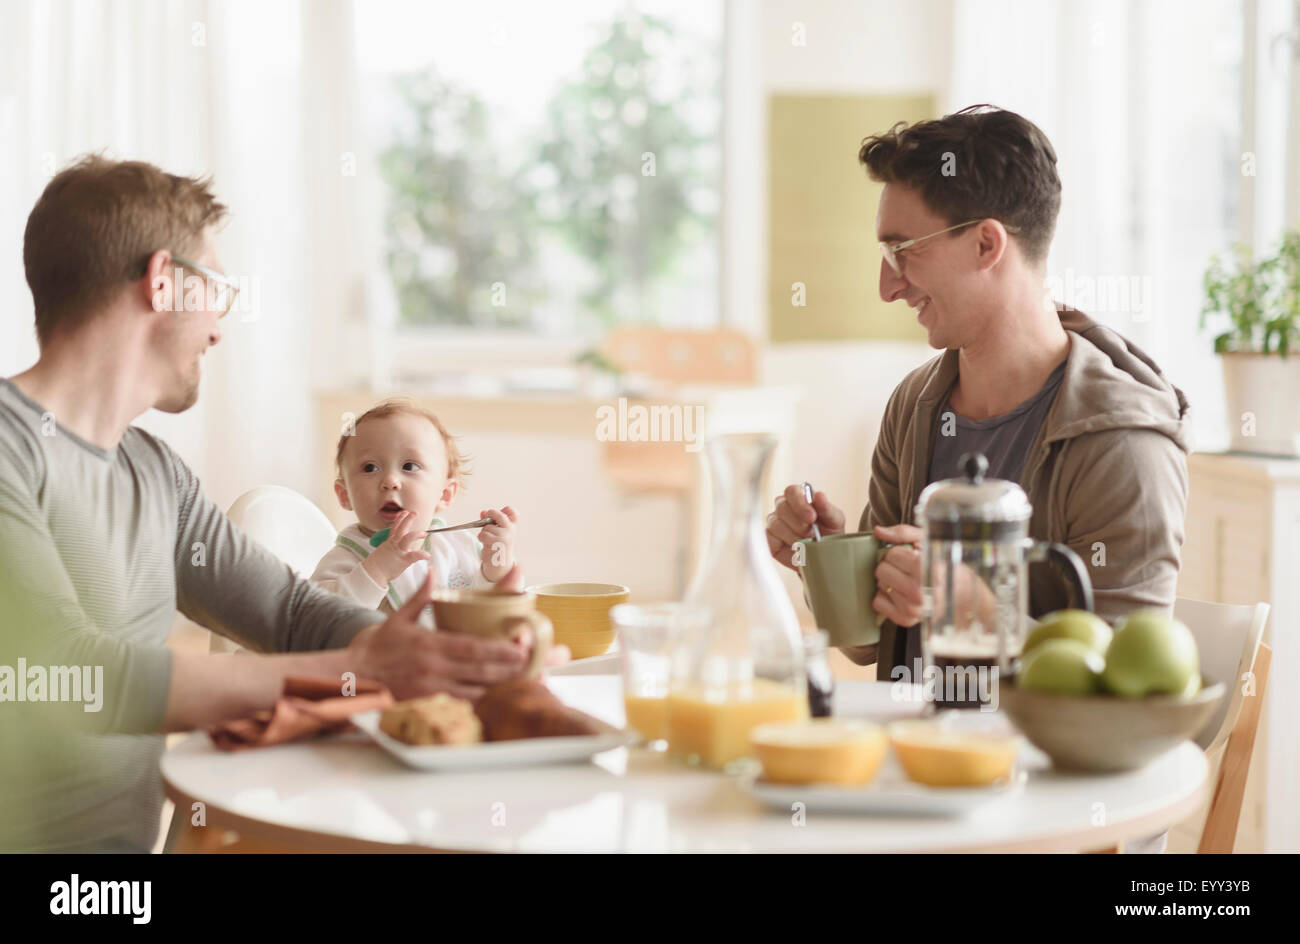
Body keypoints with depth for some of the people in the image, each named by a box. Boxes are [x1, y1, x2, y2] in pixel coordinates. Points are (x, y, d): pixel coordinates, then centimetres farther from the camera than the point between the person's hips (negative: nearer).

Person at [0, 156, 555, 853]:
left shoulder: (153, 471, 14)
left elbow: (294, 613, 12)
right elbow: (73, 679, -23)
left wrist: (461, 646, -7)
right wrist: (358, 670, -23)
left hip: (138, 837, 7)